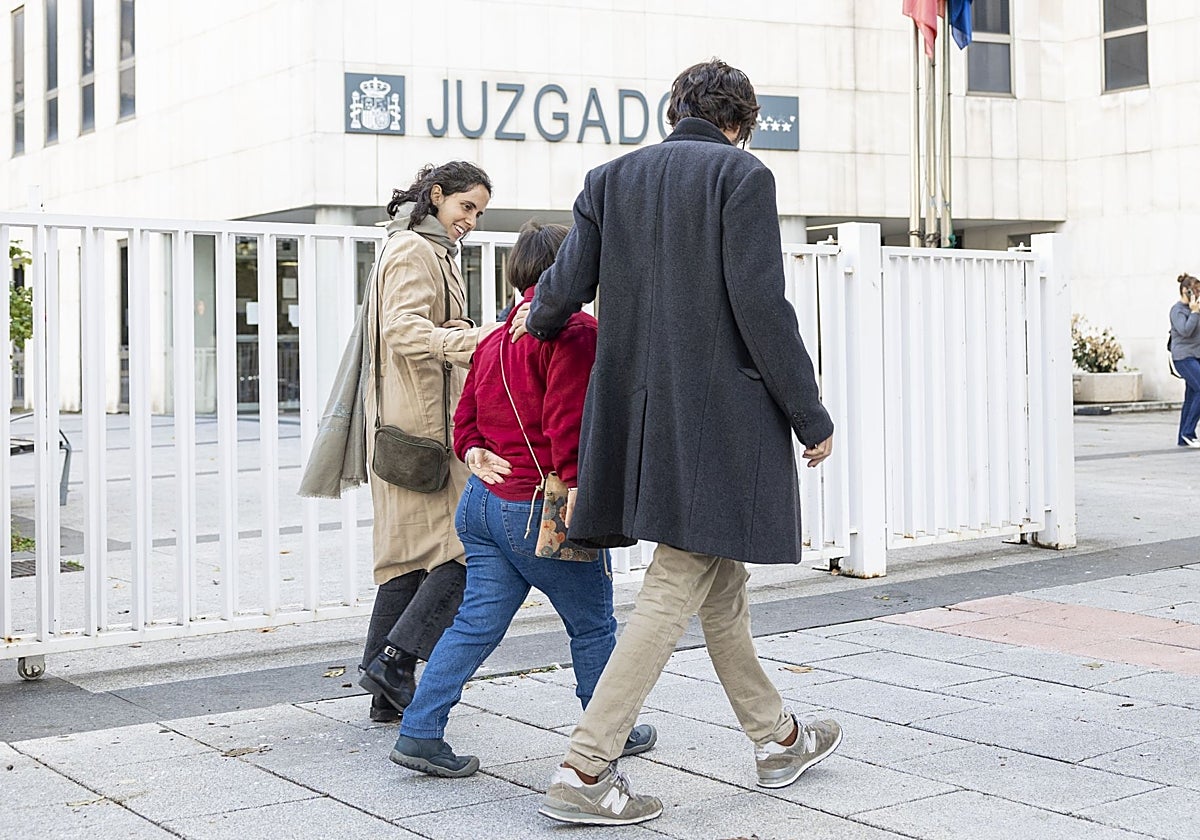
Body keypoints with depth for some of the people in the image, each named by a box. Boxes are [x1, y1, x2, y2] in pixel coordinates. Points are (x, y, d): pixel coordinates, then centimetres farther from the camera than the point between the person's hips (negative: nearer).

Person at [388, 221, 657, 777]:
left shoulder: (495, 340, 15)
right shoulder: (575, 333, -14)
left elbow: (466, 418, 17)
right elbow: (568, 425, -22)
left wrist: (475, 454, 2)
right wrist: (577, 494, -20)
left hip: (485, 502, 8)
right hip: (541, 512, -8)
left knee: (477, 623, 9)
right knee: (592, 626, 11)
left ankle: (419, 733, 3)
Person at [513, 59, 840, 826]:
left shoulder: (611, 179, 9)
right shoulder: (743, 176, -7)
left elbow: (566, 288, 3)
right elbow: (761, 307, -13)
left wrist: (536, 325, 27)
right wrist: (811, 416, -6)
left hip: (639, 409, 7)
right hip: (721, 410, -7)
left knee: (719, 574, 18)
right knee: (679, 587, -4)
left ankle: (777, 739, 32)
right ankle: (586, 769, -6)